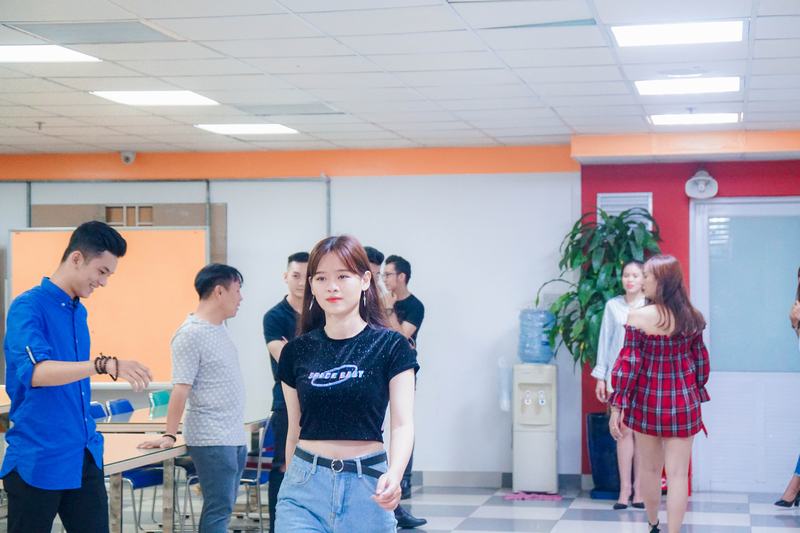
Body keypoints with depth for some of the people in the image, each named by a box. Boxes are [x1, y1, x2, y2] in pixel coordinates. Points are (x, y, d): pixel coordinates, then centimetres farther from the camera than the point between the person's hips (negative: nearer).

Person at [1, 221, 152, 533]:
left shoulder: (79, 312, 13)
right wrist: (104, 365, -40)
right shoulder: (28, 307, -12)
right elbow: (34, 371, -30)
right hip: (38, 460, -7)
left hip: (84, 457, 7)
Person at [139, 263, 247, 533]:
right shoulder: (191, 334, -13)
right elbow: (181, 388, -17)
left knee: (223, 507, 10)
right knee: (219, 509, -8)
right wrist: (169, 435, -19)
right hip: (212, 440, -9)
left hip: (235, 437, 9)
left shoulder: (219, 328, 13)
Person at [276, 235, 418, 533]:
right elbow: (295, 430, 13)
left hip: (366, 485, -1)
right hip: (305, 485, 2)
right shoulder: (296, 352, 6)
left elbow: (403, 424, -9)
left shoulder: (390, 347, -2)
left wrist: (394, 474, -26)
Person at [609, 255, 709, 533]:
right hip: (683, 403, 1)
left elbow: (629, 364, -11)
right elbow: (700, 360, 7)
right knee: (678, 473, 1)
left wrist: (617, 406, -5)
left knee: (649, 468, 17)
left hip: (647, 403, -1)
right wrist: (696, 395, 21)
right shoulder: (692, 317, -2)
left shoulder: (638, 317, -13)